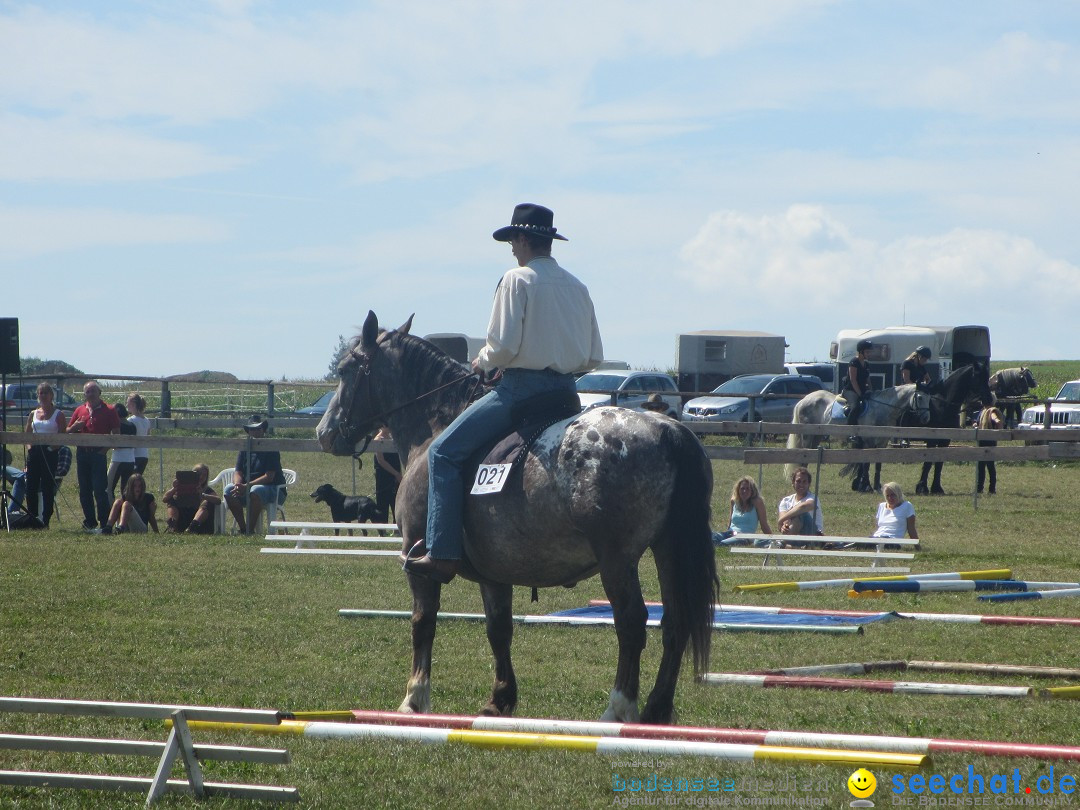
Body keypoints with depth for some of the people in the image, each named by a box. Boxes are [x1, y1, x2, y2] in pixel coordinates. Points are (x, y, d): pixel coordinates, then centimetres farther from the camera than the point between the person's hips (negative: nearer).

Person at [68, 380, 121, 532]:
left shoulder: (108, 411, 0)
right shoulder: (80, 410, 12)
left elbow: (116, 433, 0)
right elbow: (67, 432, 17)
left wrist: (106, 448, -10)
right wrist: (75, 427, -5)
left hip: (98, 453, -5)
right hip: (82, 453, 5)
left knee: (100, 490, -10)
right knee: (84, 491, 8)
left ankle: (104, 524, -8)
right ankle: (89, 522, 16)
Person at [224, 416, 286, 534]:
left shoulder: (271, 450, -9)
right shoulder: (244, 449, 9)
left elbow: (269, 477, -17)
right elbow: (238, 472, 4)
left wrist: (247, 486, -26)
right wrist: (238, 484, -21)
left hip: (274, 490, -6)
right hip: (247, 488, 6)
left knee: (256, 490, -38)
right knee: (229, 490, -20)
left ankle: (250, 529, -30)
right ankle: (242, 528, -17)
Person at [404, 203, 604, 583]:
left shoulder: (517, 279, -7)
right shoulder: (577, 287, 13)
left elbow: (503, 346, -15)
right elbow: (594, 357, 12)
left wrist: (482, 362, 5)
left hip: (521, 387, -7)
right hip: (566, 392, 7)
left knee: (444, 452, -4)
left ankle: (442, 553, -14)